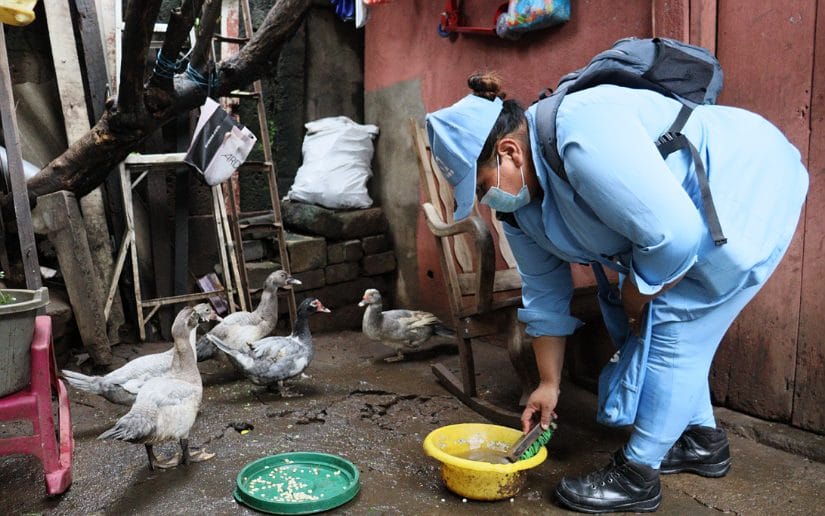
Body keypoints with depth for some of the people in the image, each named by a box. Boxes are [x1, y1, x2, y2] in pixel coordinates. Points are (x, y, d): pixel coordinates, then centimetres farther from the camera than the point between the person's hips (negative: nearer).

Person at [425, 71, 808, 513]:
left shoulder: (583, 134, -36)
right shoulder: (518, 202, -6)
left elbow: (673, 235, -36)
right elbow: (545, 294, 4)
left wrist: (635, 299, -16)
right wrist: (549, 383, 9)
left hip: (751, 185, -9)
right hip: (692, 212, 9)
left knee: (672, 334, -9)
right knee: (651, 326, 12)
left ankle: (636, 476, 5)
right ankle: (704, 442, 31)